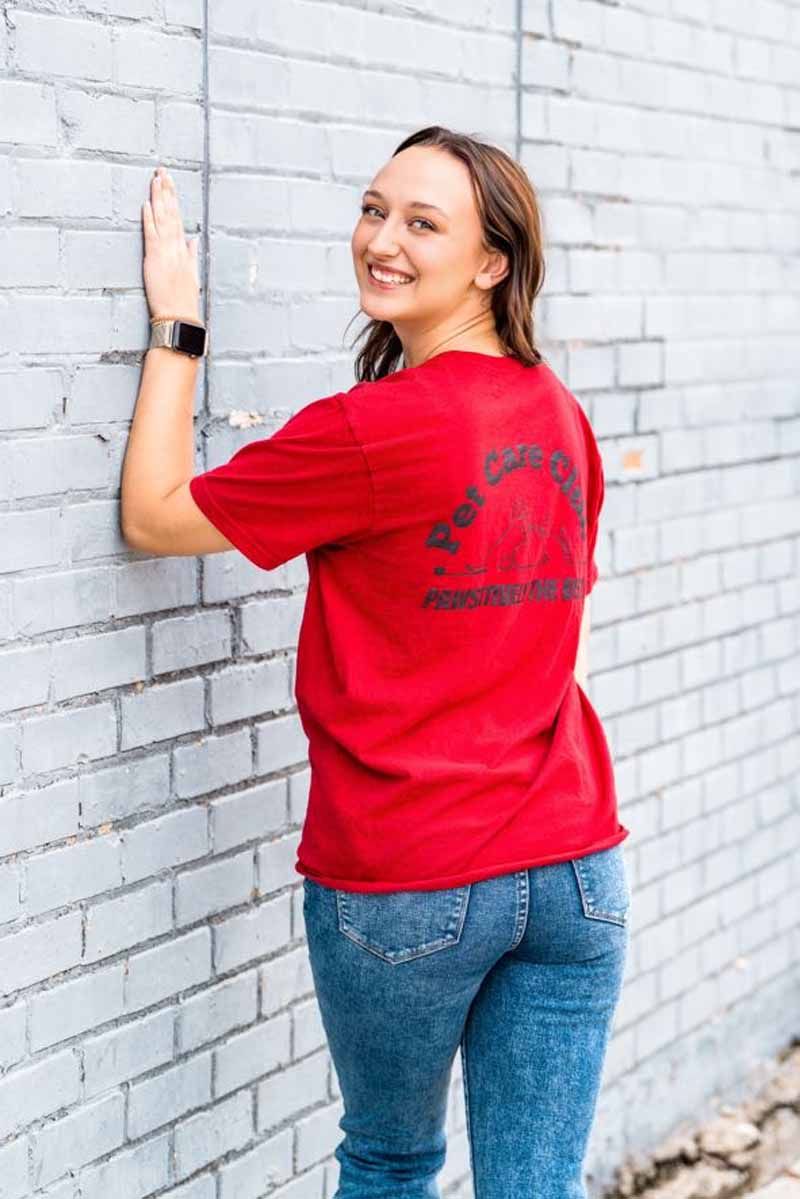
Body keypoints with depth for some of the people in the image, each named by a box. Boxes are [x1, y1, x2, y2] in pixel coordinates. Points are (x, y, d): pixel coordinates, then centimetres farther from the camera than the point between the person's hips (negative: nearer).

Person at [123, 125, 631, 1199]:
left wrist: (173, 322, 3)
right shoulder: (560, 413, 6)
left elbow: (153, 515, -4)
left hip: (404, 883, -5)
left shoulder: (371, 431, -16)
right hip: (575, 870, 5)